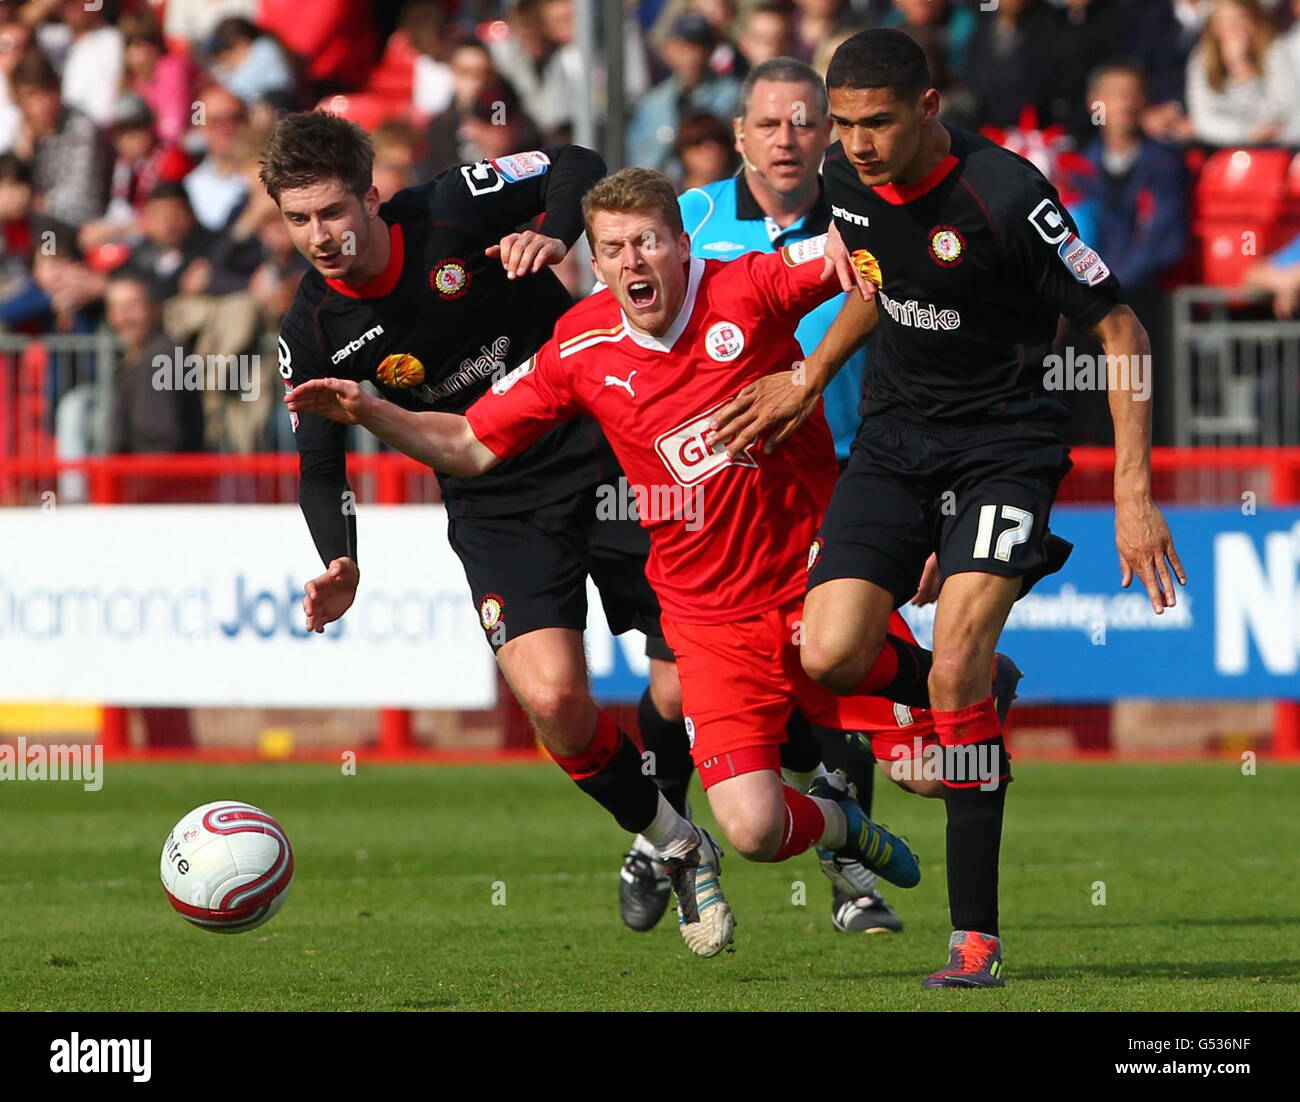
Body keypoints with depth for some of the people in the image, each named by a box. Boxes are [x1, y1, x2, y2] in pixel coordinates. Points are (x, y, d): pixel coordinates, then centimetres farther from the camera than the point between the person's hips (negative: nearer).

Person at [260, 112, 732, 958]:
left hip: (605, 459, -1)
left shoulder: (451, 212, -14)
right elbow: (320, 467, 2)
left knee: (686, 691, -4)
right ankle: (675, 849, 5)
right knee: (554, 699, -19)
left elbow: (578, 167, -4)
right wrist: (341, 565, -15)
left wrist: (555, 237, -24)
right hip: (498, 512, 1)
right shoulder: (314, 332, -8)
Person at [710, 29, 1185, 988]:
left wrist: (1134, 494, -20)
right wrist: (809, 380, 14)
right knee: (828, 658, -13)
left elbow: (1119, 329, -16)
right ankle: (971, 693, 22)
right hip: (896, 434, 6)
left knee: (956, 668, -22)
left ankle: (977, 935, -15)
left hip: (1006, 439, -6)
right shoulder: (848, 181, -3)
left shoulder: (1005, 196, -23)